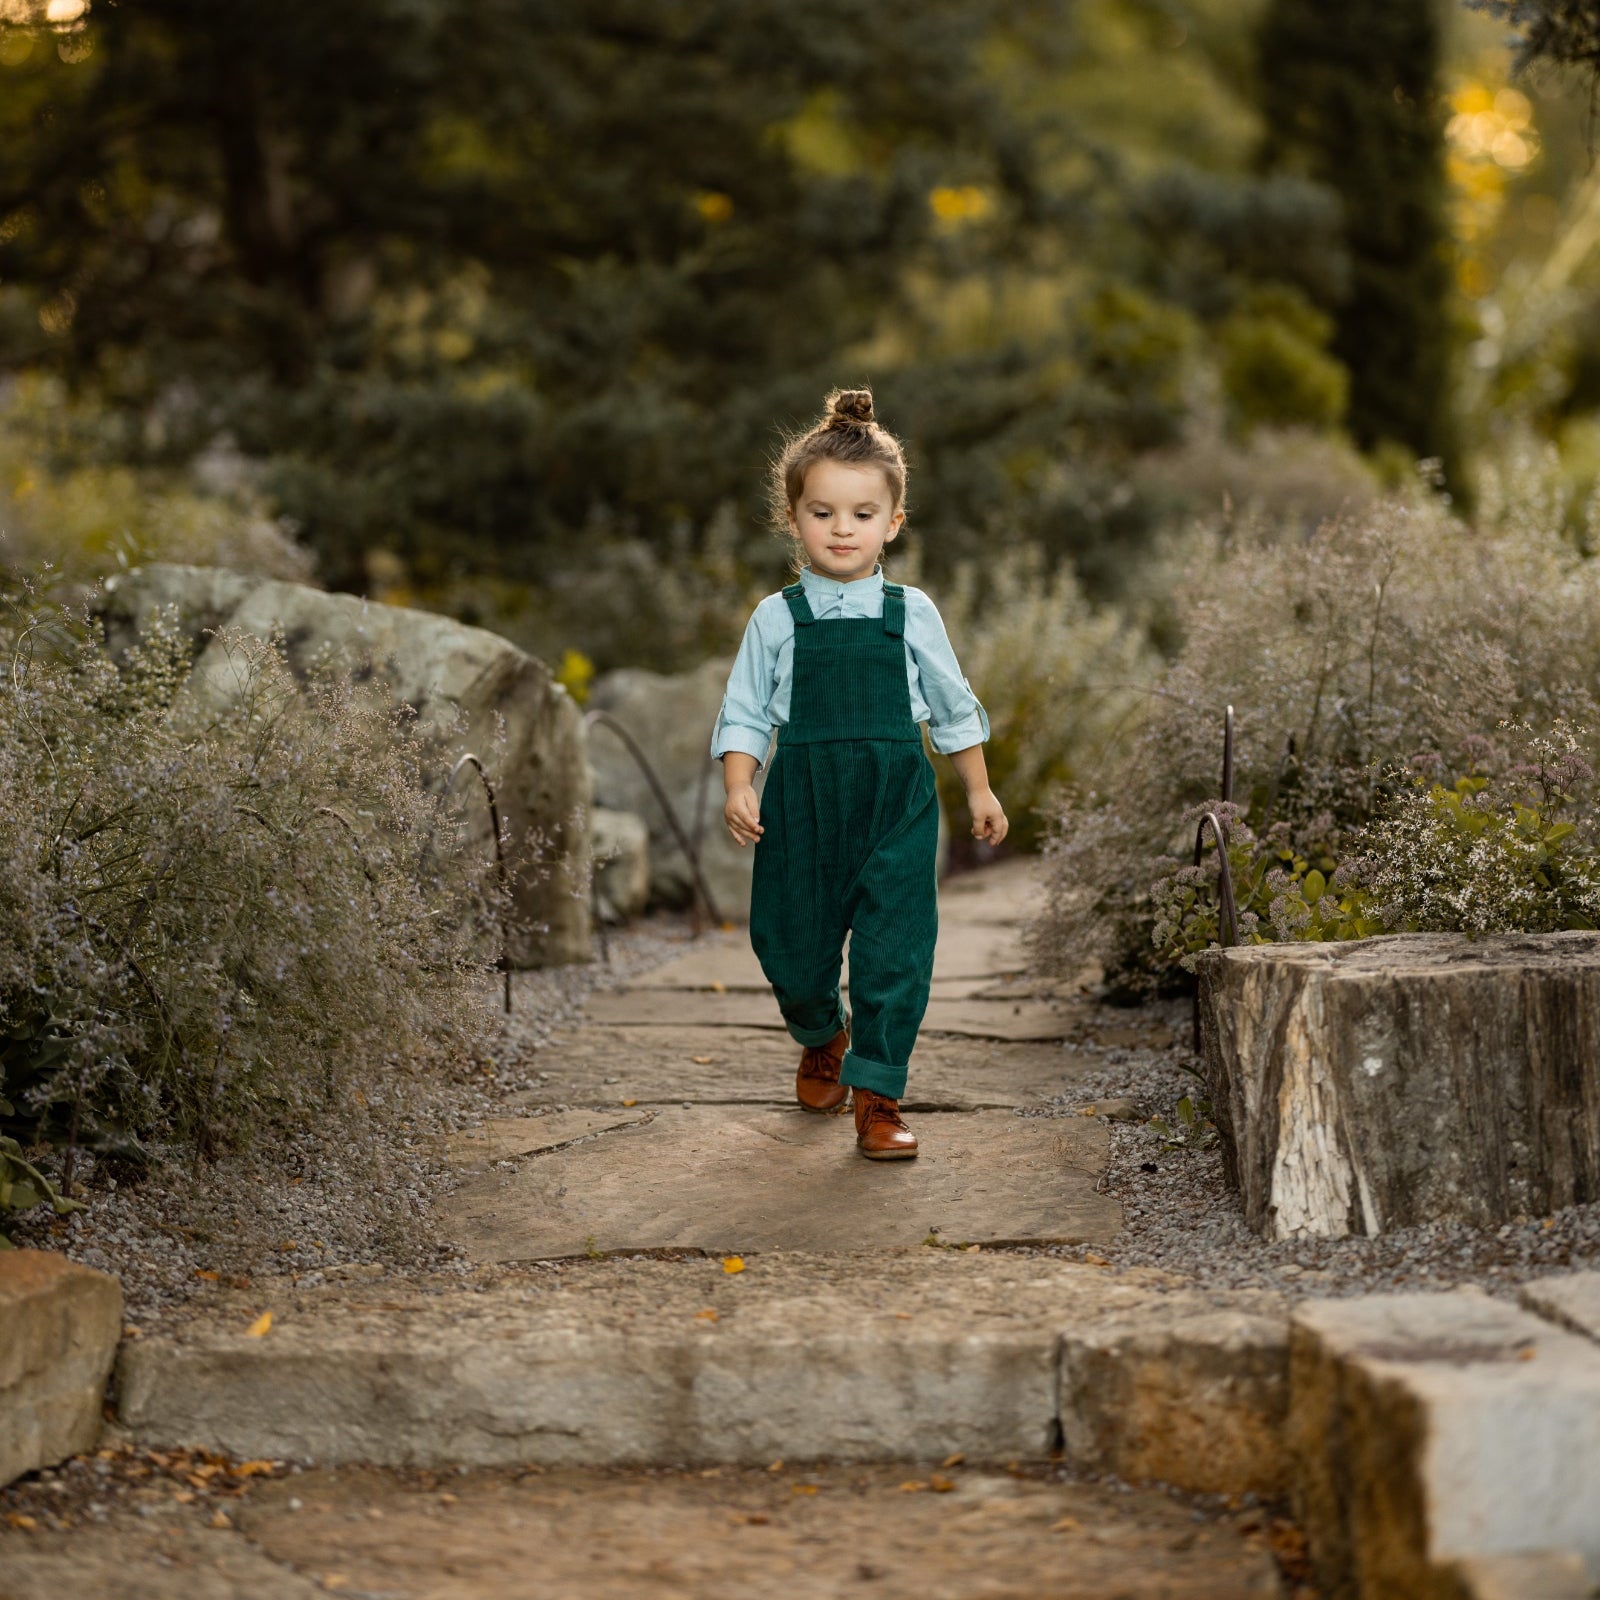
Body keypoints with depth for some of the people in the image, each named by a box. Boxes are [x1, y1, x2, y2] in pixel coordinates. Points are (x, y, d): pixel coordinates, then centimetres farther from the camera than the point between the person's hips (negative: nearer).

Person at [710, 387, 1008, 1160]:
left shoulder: (911, 613, 4)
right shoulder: (777, 618, 2)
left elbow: (952, 706, 13)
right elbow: (745, 712, 2)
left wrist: (979, 790, 15)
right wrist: (739, 787, -12)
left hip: (896, 803, 0)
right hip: (804, 802, 0)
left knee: (894, 949, -7)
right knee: (792, 944, 9)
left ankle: (876, 1093, 4)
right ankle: (822, 1038, 41)